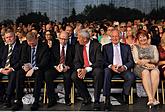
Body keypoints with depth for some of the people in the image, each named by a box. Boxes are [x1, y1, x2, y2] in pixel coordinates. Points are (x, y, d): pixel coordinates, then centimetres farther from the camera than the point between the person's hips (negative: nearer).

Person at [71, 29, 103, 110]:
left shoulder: (96, 45, -9)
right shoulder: (78, 46, 7)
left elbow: (99, 61, -16)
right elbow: (76, 61, 5)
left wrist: (87, 70, -26)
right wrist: (79, 69, -18)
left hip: (94, 68, -4)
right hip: (82, 69, 4)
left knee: (98, 72, -36)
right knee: (74, 76, -24)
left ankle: (96, 101, -23)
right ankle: (87, 97, -4)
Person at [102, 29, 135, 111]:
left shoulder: (126, 47, 14)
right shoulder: (106, 47, 12)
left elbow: (131, 61, 7)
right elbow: (104, 61, 2)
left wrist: (124, 67, -15)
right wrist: (111, 66, -19)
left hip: (123, 69, 1)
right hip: (110, 68, -1)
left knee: (131, 77, -29)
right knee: (106, 72, -35)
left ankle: (125, 94, 2)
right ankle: (107, 98, -28)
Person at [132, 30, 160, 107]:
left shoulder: (153, 47, 21)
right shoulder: (136, 47, 17)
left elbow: (156, 60, 8)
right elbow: (136, 60, 3)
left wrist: (147, 60, -10)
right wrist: (146, 64, -12)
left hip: (153, 67, 2)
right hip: (140, 67, -1)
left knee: (155, 72, -35)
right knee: (145, 72, -37)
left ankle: (152, 97, -36)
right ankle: (150, 98, -45)